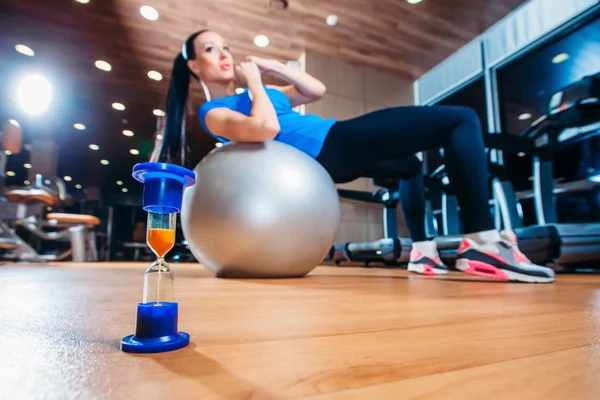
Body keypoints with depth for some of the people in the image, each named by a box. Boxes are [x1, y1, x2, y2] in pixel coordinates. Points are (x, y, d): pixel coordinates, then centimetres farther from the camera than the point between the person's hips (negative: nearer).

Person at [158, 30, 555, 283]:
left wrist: (272, 67, 13)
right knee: (462, 120, -9)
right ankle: (484, 244, -14)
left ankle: (423, 249, 21)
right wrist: (255, 81, -7)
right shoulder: (214, 113, -1)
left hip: (340, 146, 10)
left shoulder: (250, 94, 23)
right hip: (331, 150, -10)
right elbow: (266, 128, -24)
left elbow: (316, 90, 21)